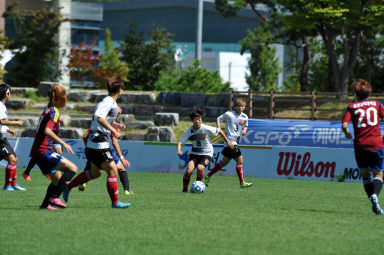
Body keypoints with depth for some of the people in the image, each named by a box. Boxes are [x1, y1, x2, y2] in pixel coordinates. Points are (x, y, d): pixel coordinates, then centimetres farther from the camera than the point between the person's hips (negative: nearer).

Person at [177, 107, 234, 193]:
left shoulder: (206, 129, -15)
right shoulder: (189, 131, -8)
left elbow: (219, 131, -1)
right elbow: (180, 142, -8)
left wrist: (227, 141, 7)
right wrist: (179, 151, -29)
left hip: (206, 153, -2)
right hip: (194, 153, 2)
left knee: (200, 168, -29)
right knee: (189, 170, -19)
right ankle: (185, 188, 2)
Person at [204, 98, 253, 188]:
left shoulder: (245, 117, 9)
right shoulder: (229, 114, -6)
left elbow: (245, 125, 27)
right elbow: (218, 119, 5)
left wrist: (244, 130, 5)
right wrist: (219, 129, -9)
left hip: (236, 142, 8)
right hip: (230, 142, -7)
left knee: (224, 162, 12)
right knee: (239, 160, -12)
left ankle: (208, 176, 23)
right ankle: (242, 183, -6)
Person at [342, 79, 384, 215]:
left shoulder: (352, 107, 5)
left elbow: (344, 125, -6)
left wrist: (347, 134, 14)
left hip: (360, 145, 0)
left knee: (365, 174, 13)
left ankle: (373, 201, 1)